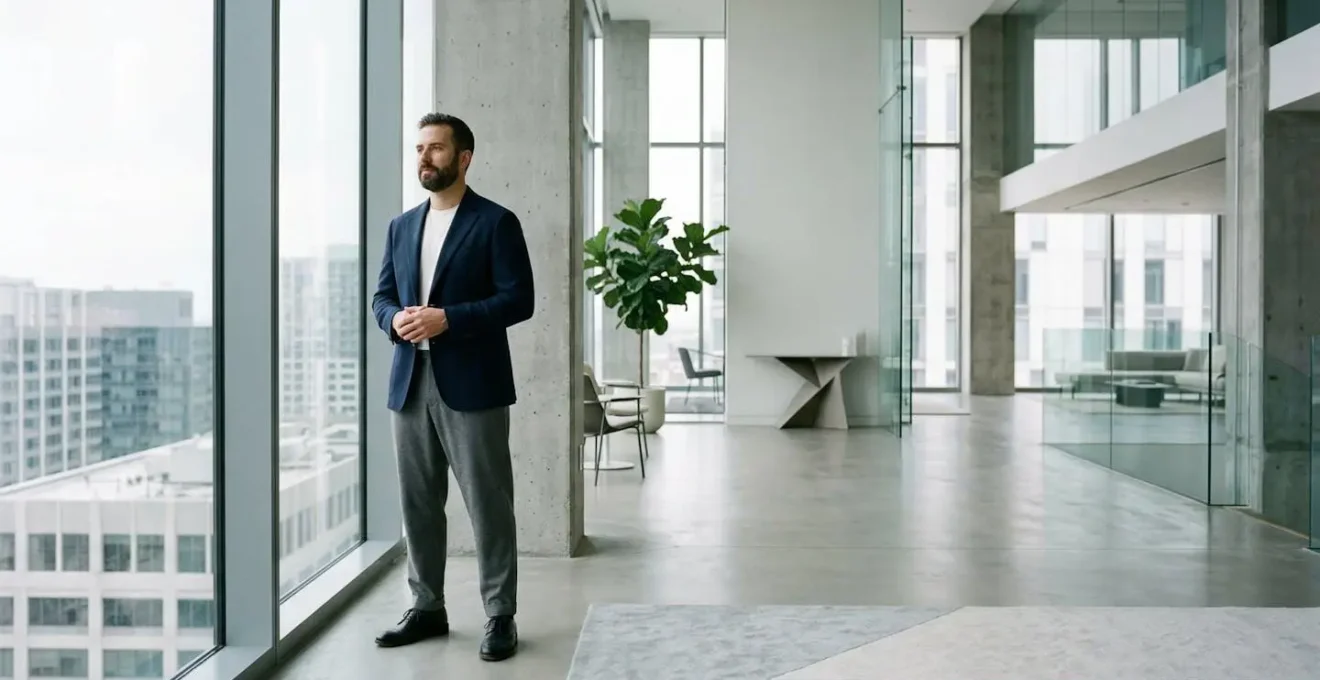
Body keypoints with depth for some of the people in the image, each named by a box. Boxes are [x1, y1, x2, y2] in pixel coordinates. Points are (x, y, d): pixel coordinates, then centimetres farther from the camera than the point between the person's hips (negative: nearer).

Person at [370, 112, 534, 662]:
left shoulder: (496, 222, -3)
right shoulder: (402, 226, 16)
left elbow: (518, 298, -10)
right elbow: (381, 295, 17)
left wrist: (447, 318, -18)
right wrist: (395, 319, -7)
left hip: (471, 385, -5)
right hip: (410, 383, 6)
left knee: (489, 505, 0)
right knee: (418, 504, 12)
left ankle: (500, 617, 11)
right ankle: (427, 608, 25)